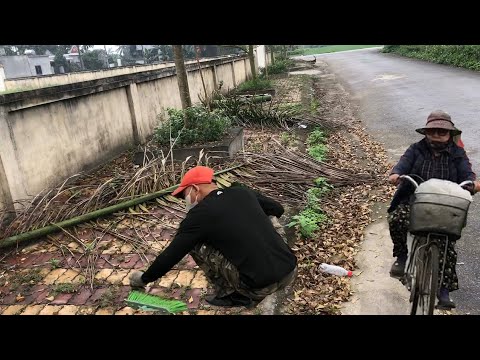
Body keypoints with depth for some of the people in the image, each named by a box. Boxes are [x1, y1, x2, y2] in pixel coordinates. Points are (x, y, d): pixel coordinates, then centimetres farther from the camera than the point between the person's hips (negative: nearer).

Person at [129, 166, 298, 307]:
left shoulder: (199, 214, -3)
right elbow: (278, 209, 27)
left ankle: (229, 294, 11)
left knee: (197, 245, 5)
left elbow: (171, 254, 4)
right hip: (291, 270, 6)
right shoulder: (243, 192, 12)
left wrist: (143, 279, 20)